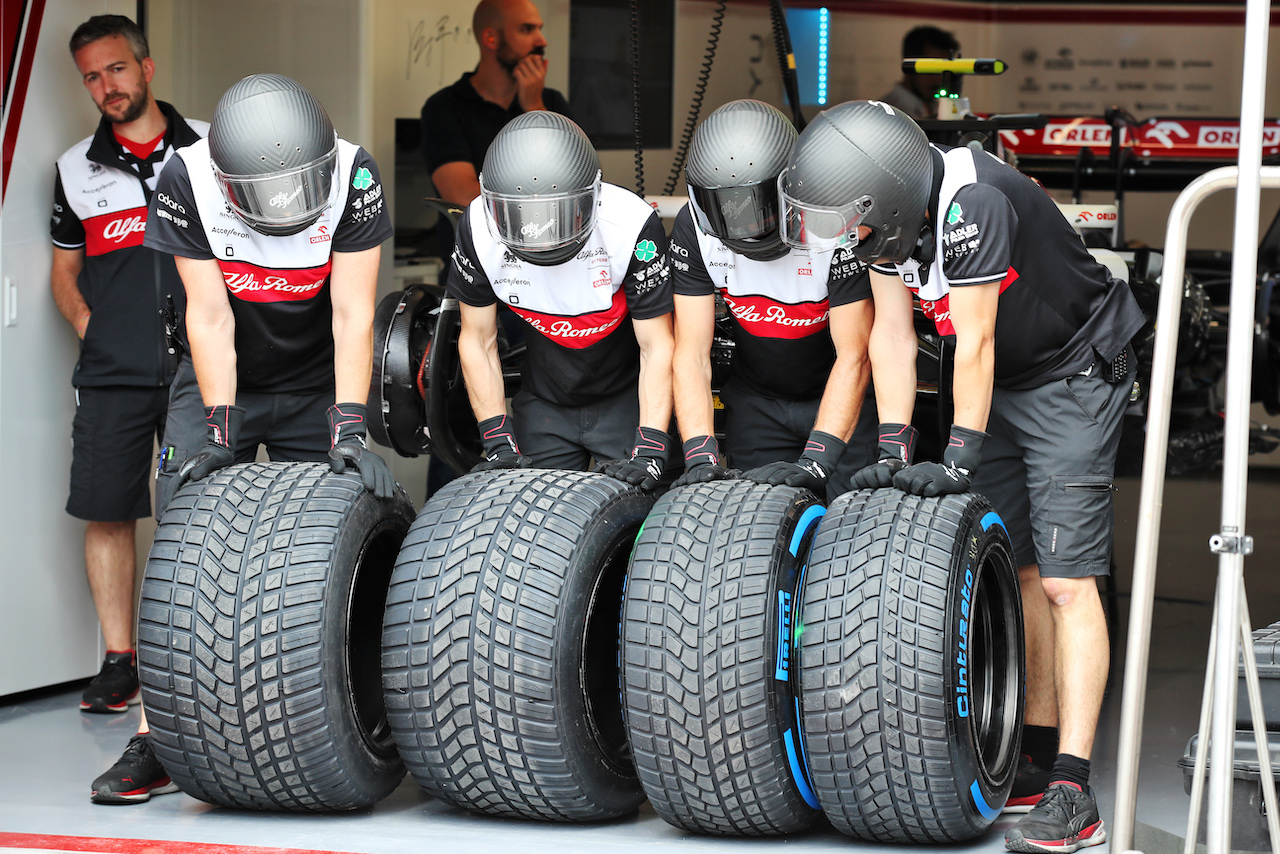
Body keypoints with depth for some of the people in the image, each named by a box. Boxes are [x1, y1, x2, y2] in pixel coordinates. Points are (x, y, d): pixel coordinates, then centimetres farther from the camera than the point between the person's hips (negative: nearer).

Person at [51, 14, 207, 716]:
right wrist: (88, 323, 3)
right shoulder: (77, 169, 12)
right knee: (106, 511, -2)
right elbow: (64, 268, 20)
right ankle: (119, 661, 7)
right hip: (112, 370, 1)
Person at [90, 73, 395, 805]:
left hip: (319, 383, 0)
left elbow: (352, 312, -24)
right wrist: (220, 433, -24)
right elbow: (209, 317, -20)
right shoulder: (188, 182, -23)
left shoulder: (354, 176, -23)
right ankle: (158, 739, -12)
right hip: (220, 381, 0)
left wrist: (349, 430, -31)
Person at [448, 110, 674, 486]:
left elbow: (657, 346, -19)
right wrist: (499, 442, -12)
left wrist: (650, 449, -27)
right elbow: (478, 341, -6)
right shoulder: (478, 230, -20)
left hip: (626, 398, -2)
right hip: (543, 403, 3)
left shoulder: (632, 226, -28)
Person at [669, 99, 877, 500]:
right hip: (756, 403, 3)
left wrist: (815, 461, -36)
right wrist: (701, 456, -29)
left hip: (841, 400, -3)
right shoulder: (693, 230, -16)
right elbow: (691, 355, -15)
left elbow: (853, 357, -26)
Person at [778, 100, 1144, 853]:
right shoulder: (887, 212, -8)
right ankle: (1041, 758, 18)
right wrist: (895, 455, -7)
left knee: (1066, 580, -14)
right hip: (1002, 386, 8)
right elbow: (891, 334, -3)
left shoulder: (973, 204, -32)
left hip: (1074, 376, -8)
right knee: (1018, 571, 10)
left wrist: (961, 461, -23)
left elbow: (975, 345, -28)